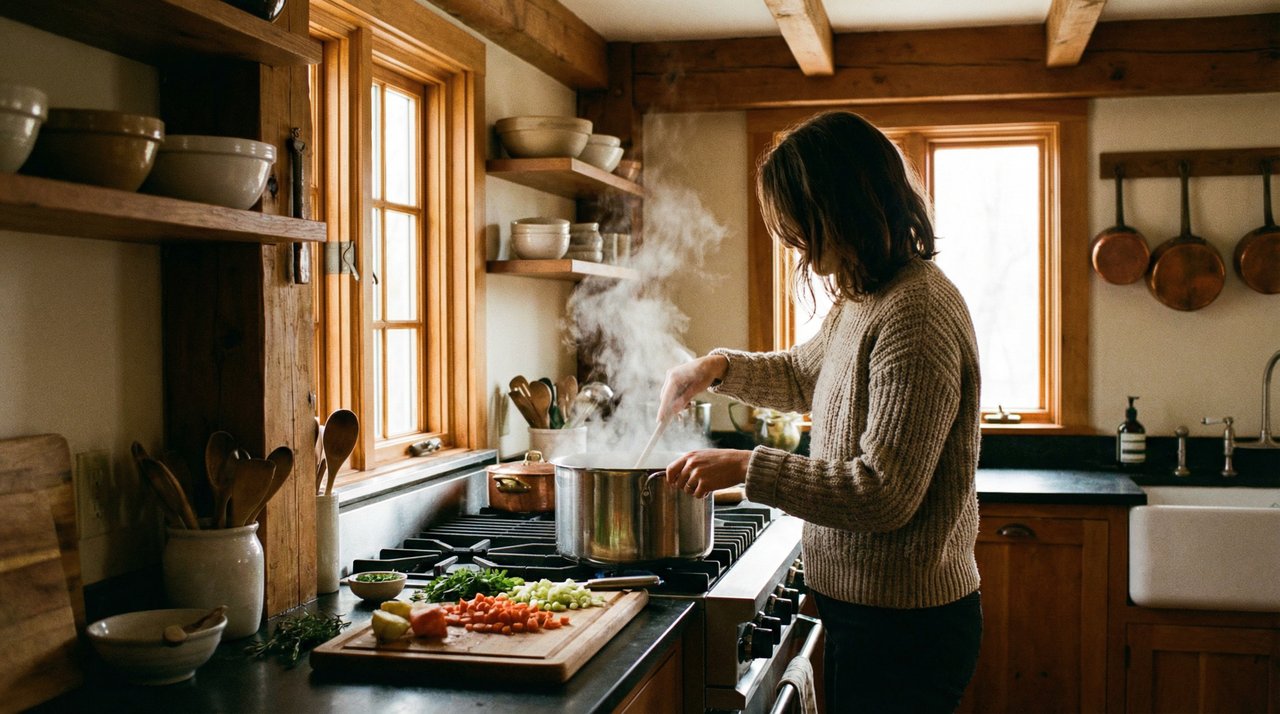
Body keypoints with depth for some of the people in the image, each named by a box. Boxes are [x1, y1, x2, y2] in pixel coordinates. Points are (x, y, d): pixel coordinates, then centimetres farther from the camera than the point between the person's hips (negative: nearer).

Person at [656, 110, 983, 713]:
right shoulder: (863, 301, 8)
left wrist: (748, 467, -22)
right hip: (863, 605, 9)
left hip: (902, 623, -9)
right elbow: (802, 376, 27)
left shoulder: (915, 313, -23)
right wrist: (716, 367, 11)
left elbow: (885, 495, -27)